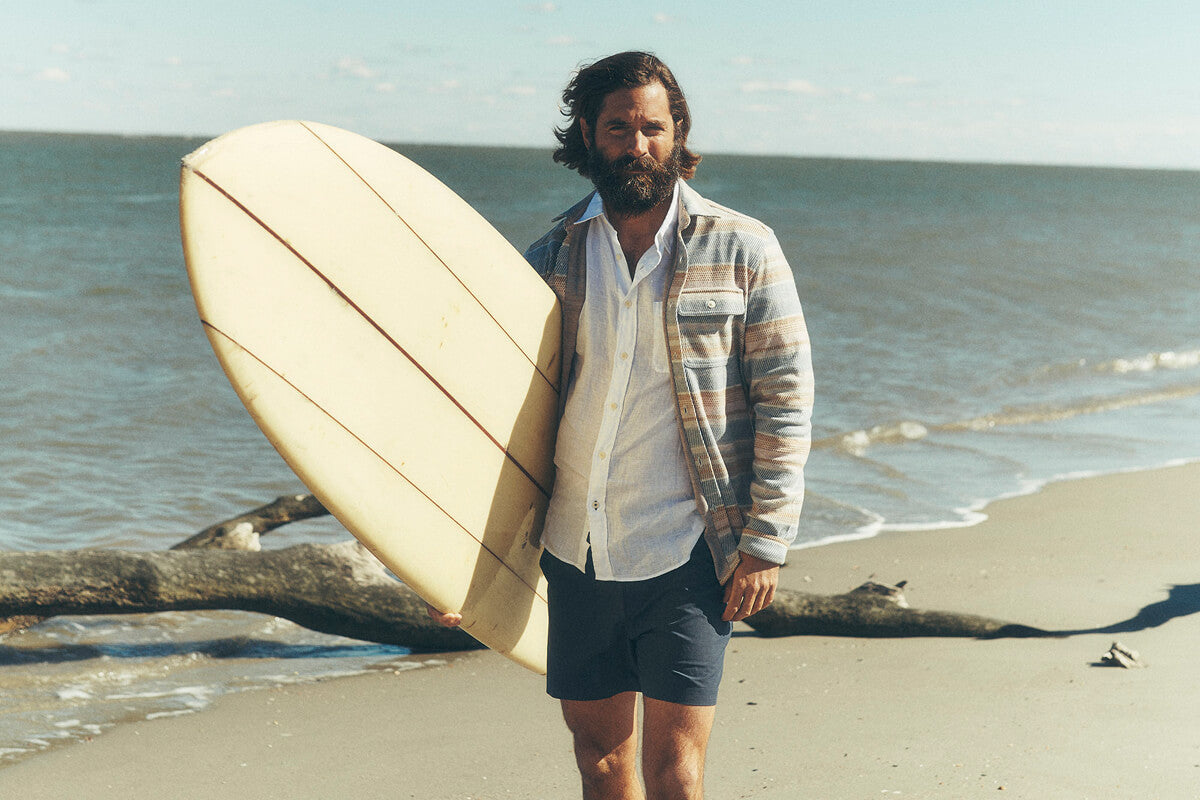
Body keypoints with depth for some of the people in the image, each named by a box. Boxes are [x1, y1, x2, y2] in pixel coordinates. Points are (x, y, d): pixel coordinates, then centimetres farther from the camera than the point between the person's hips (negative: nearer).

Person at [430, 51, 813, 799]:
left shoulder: (742, 250, -1)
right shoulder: (552, 259, 8)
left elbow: (786, 396, -2)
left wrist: (766, 542, -9)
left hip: (686, 554, -4)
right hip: (577, 550, 4)